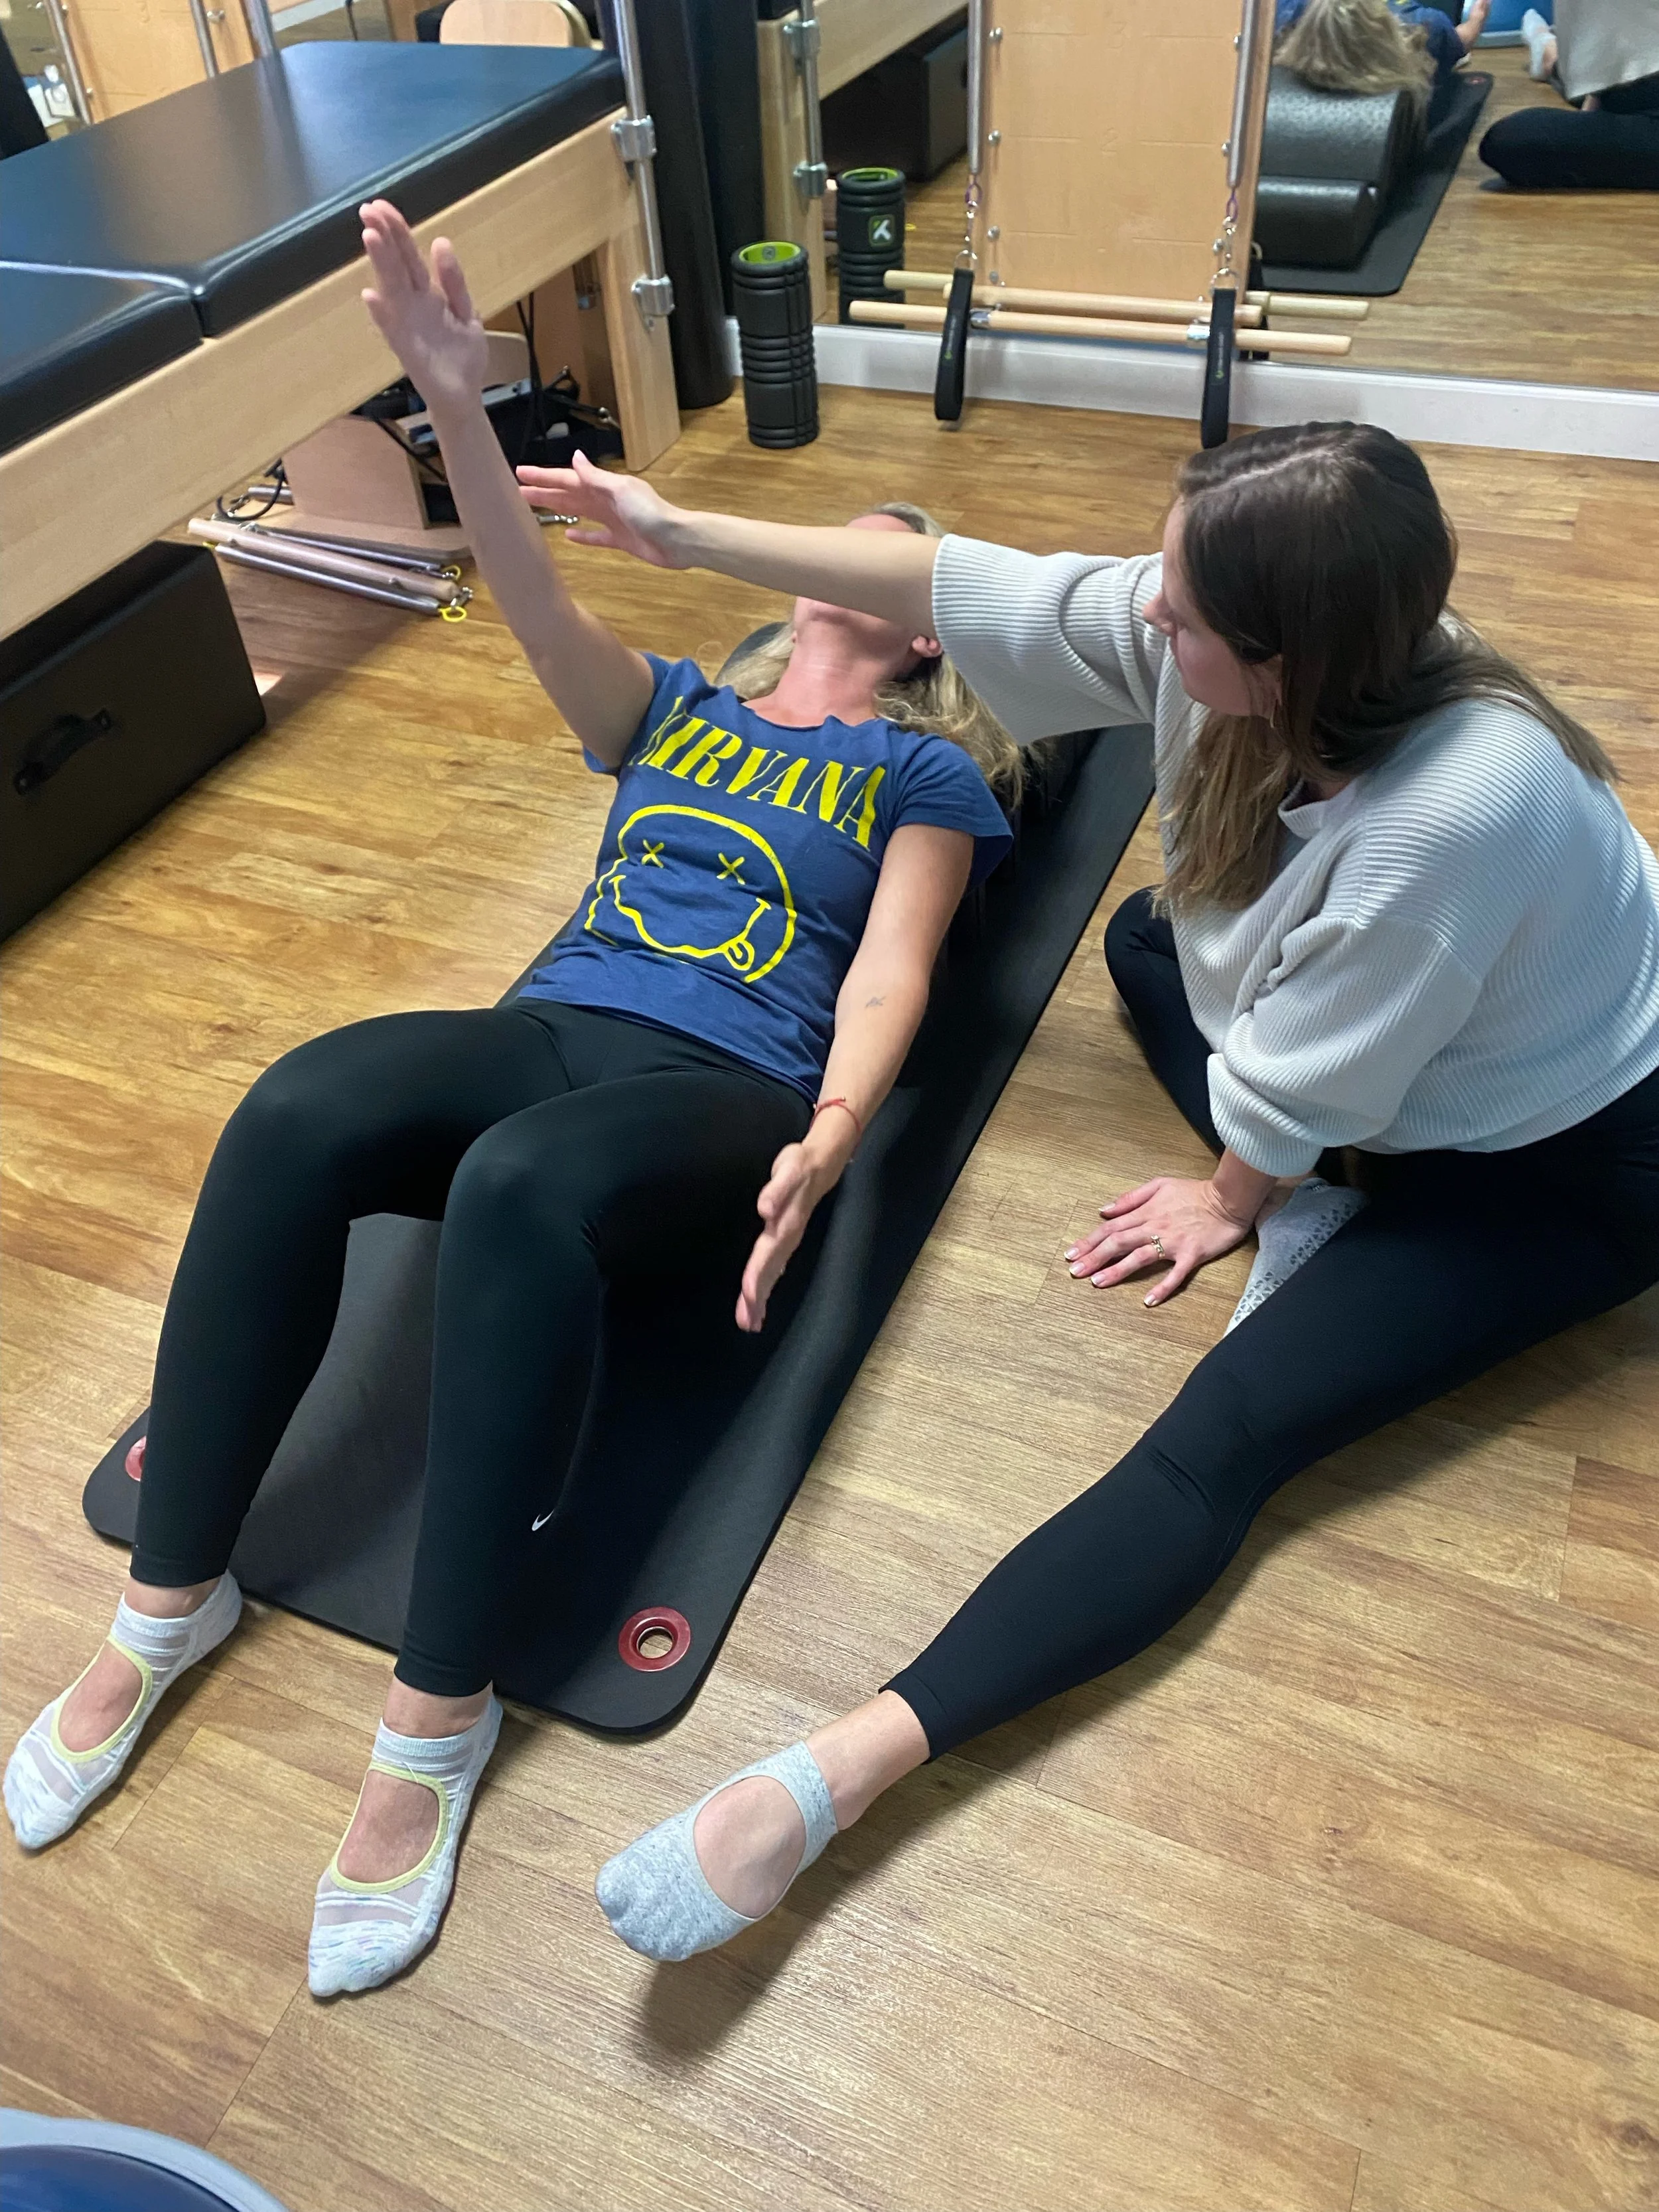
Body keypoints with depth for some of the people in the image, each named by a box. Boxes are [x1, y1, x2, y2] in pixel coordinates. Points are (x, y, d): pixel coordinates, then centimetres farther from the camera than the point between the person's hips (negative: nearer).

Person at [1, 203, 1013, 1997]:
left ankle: (438, 1713, -26)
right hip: (548, 1032, 4)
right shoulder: (672, 707, 26)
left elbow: (887, 978, 0)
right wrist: (458, 406, -10)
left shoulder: (922, 771, 16)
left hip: (732, 1089, -4)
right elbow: (537, 606, 7)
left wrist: (829, 1144, -21)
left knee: (516, 1190, -38)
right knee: (291, 1117, -27)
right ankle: (171, 1598, -13)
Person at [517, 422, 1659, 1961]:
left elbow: (1307, 1088, -27)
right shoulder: (1217, 636, -19)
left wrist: (1227, 1202, -6)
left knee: (1227, 1430, -24)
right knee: (1147, 938, 15)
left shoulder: (1450, 818, -40)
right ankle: (1310, 1218, -2)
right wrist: (688, 536, -9)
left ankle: (835, 1775, -28)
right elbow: (976, 591, -14)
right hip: (1414, 1070, 8)